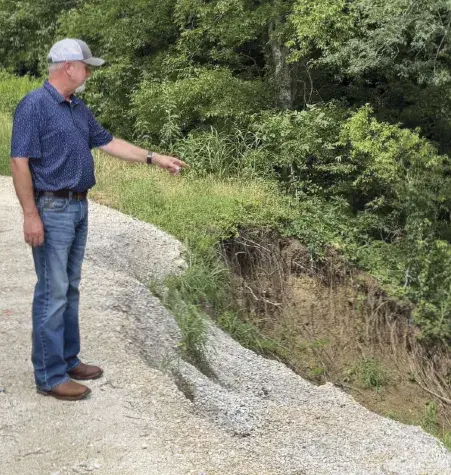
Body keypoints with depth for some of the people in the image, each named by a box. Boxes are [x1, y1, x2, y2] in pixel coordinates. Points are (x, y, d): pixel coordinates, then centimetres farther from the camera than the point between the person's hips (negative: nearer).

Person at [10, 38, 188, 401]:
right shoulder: (34, 105, -13)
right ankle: (50, 376, 4)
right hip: (51, 210, -9)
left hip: (79, 207, 9)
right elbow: (20, 162, -16)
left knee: (70, 288, 14)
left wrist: (155, 158, 19)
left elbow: (108, 142, 21)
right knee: (52, 292, -5)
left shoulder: (79, 108, 13)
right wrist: (31, 215, -20)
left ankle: (68, 360, 25)